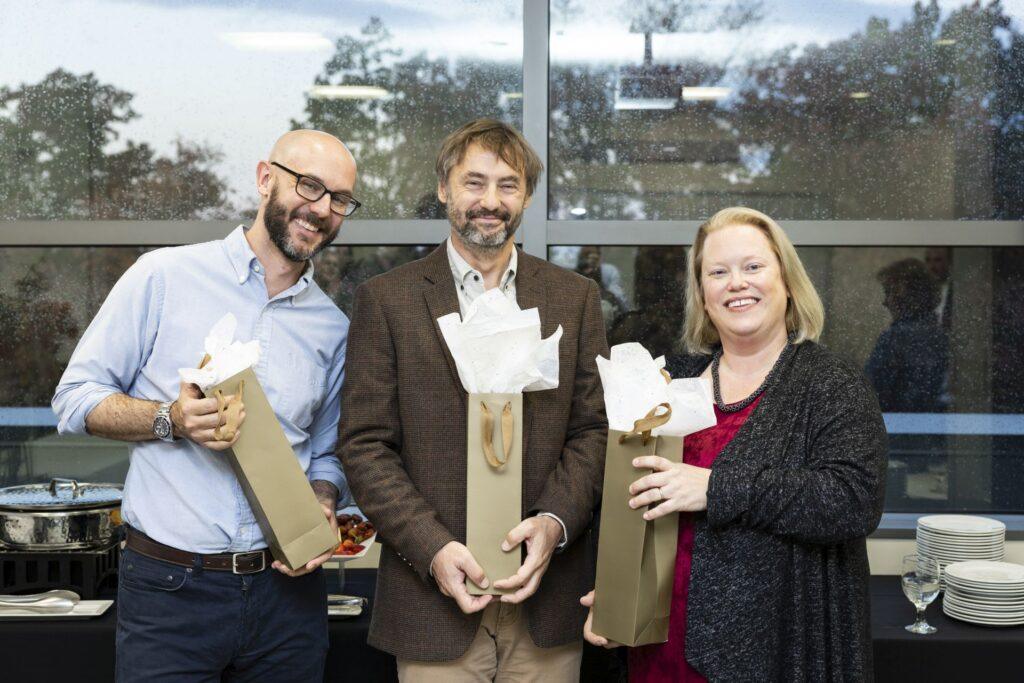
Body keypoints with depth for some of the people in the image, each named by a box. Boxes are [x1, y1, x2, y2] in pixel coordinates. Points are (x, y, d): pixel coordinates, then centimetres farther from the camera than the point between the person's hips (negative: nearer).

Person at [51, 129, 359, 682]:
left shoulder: (333, 327, 9)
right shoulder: (165, 276, -3)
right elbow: (75, 398, -1)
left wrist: (322, 505, -4)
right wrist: (171, 420, -18)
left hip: (286, 586, 4)